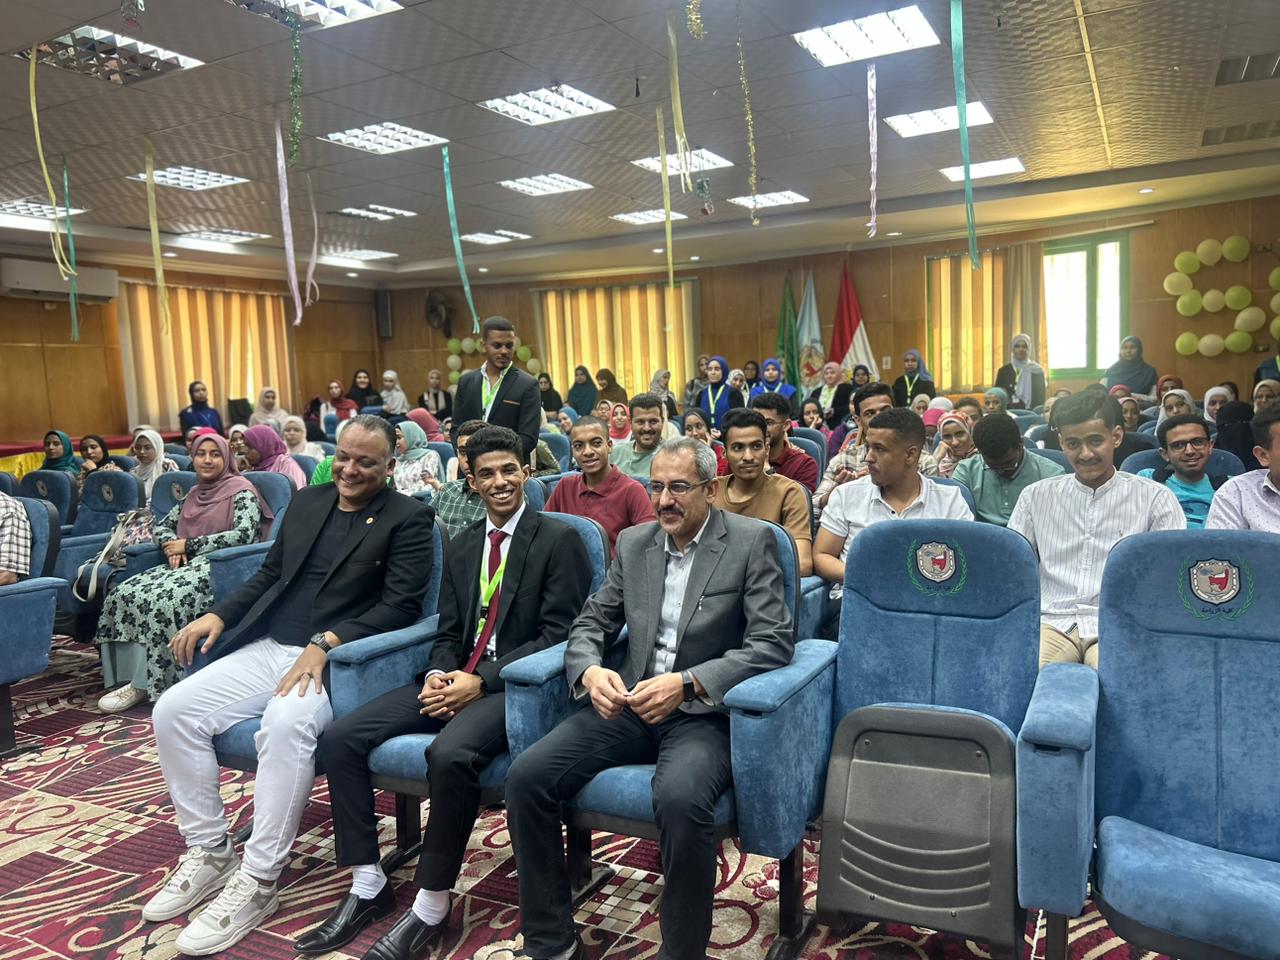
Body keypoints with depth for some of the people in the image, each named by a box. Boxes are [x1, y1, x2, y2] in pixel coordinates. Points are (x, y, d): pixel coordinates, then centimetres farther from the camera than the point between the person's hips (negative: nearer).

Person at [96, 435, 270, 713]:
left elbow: (243, 535, -14)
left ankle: (145, 684, -20)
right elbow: (162, 526, 25)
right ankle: (128, 677, -15)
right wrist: (174, 548, 0)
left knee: (163, 601, -31)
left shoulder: (241, 491, 0)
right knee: (123, 594, -15)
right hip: (188, 564, 7)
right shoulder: (194, 494, 21)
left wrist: (189, 545, -11)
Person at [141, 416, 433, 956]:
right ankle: (209, 851, 5)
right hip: (267, 649, 7)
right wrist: (218, 616, 5)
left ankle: (256, 882, -20)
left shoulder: (409, 519, -3)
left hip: (337, 660, -7)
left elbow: (401, 606, -12)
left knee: (286, 723, -35)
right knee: (173, 711, -11)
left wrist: (325, 643, -23)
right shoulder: (307, 502, 16)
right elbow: (268, 575, 22)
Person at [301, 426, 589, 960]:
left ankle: (430, 908, -14)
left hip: (516, 684, -6)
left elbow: (558, 634, -10)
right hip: (456, 677, 7)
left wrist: (481, 681, -18)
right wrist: (439, 673, -8)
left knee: (449, 753, -35)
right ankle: (368, 888, 1)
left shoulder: (559, 540, -3)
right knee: (341, 739, -10)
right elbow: (448, 633, 16)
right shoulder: (461, 547, 17)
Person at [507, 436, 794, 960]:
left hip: (704, 713, -4)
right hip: (630, 704, 5)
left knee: (680, 798, -36)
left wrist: (686, 683, -23)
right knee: (525, 777, -15)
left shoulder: (752, 541, -4)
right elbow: (590, 623, 12)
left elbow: (774, 642, -12)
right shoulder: (633, 542, 10)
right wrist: (589, 671, -12)